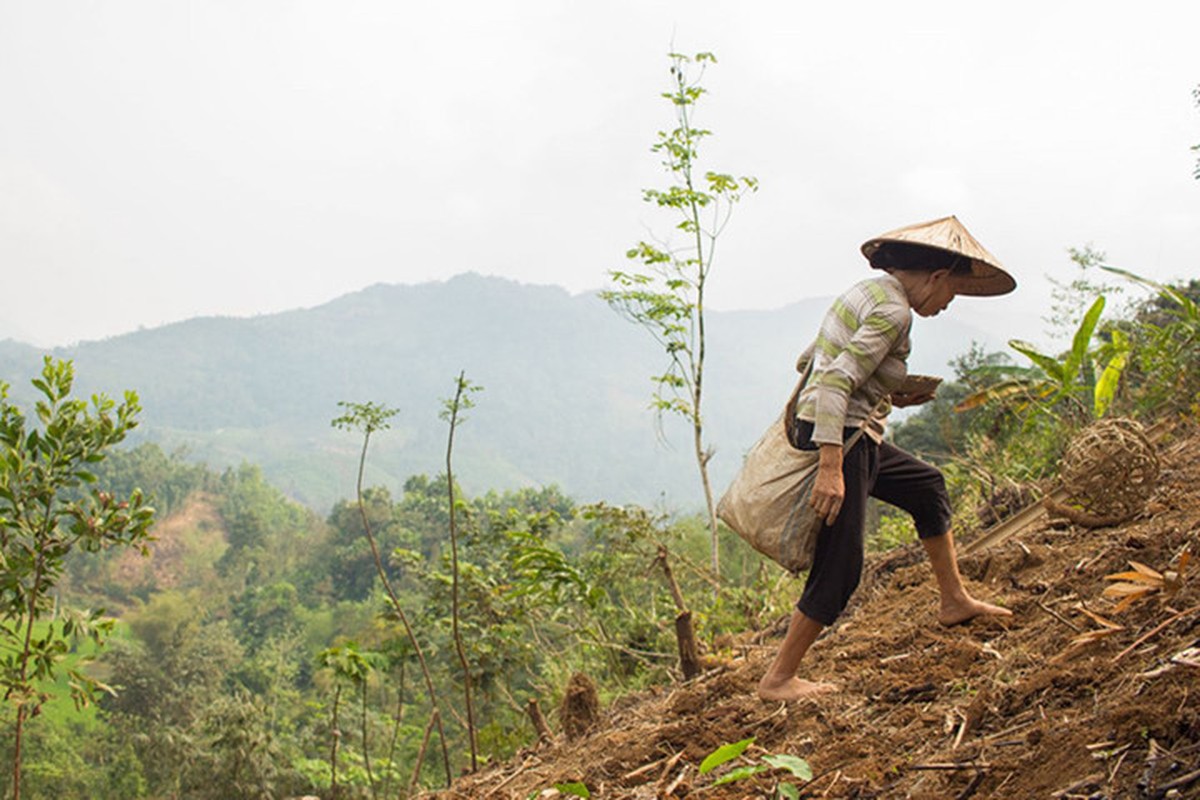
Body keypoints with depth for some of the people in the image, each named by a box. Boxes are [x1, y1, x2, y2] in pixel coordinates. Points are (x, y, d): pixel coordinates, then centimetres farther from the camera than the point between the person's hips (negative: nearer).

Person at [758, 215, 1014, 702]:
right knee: (839, 568, -6)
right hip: (841, 439, -11)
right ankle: (778, 680, 1)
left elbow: (815, 362, 18)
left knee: (927, 488, 26)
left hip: (854, 438, 11)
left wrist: (891, 396, 17)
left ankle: (954, 601, 37)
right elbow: (836, 381, -26)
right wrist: (830, 467, -31)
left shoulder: (869, 293, 13)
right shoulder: (892, 310, -16)